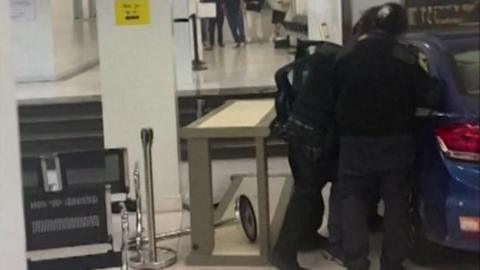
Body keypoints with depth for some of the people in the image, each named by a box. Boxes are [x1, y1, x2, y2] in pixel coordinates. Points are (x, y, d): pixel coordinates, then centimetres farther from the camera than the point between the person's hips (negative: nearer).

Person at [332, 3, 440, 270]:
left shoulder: (347, 58, -5)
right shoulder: (408, 59, -12)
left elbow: (335, 96, 7)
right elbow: (431, 98, -10)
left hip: (355, 141, 1)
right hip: (397, 142, -1)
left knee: (353, 197, 10)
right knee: (396, 200, 11)